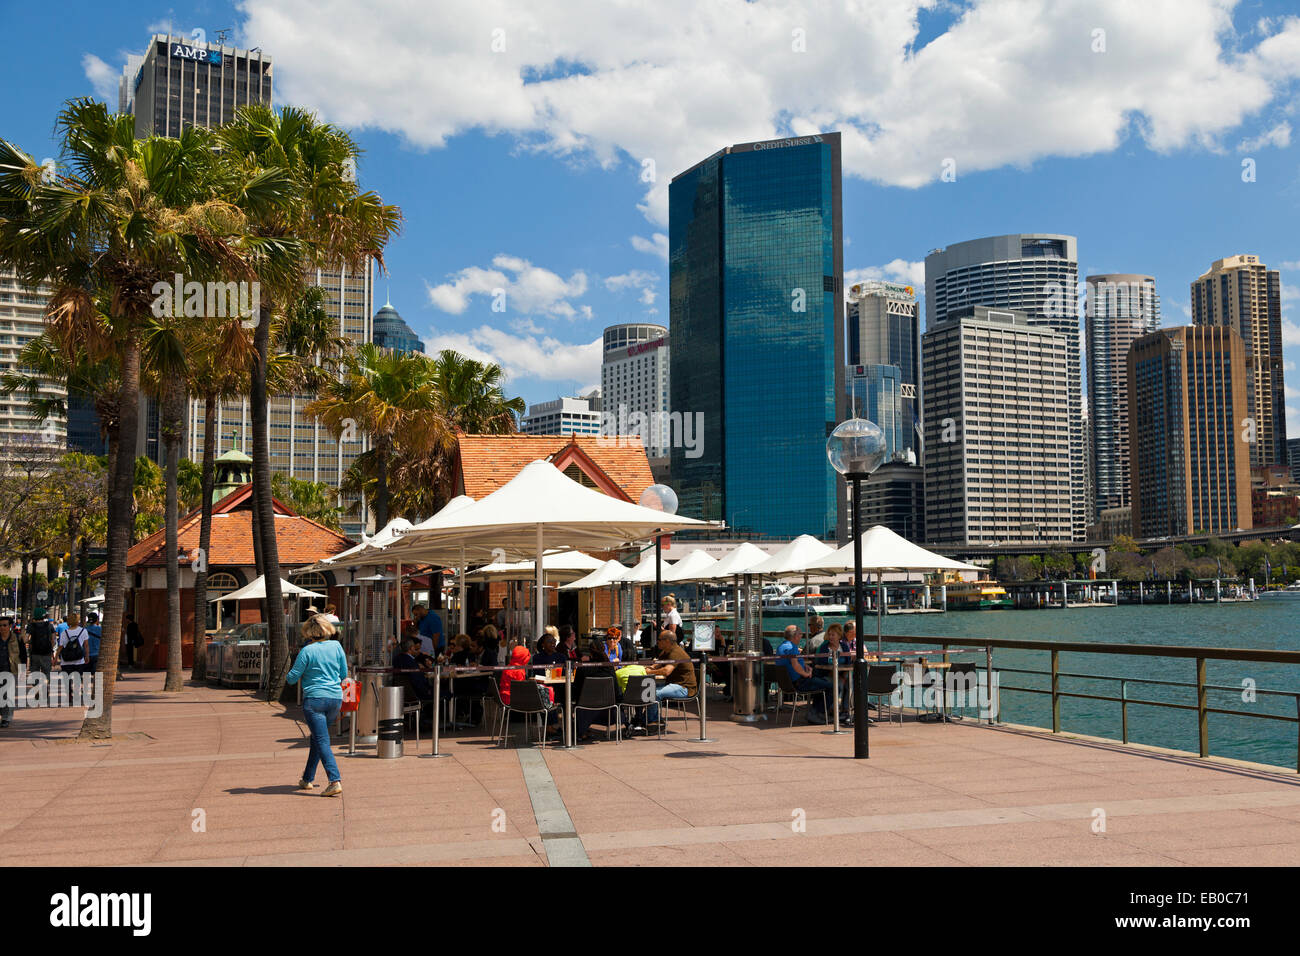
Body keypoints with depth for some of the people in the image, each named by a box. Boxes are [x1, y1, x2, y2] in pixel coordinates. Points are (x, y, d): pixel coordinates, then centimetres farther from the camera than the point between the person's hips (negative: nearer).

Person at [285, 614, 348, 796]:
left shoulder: (307, 651, -9)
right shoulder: (336, 646, 3)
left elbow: (292, 678, -4)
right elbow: (344, 673, 11)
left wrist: (294, 664, 16)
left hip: (314, 700, -5)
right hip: (336, 699, 5)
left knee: (322, 741, -7)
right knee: (317, 738, 20)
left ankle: (335, 781, -20)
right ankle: (308, 779, 30)